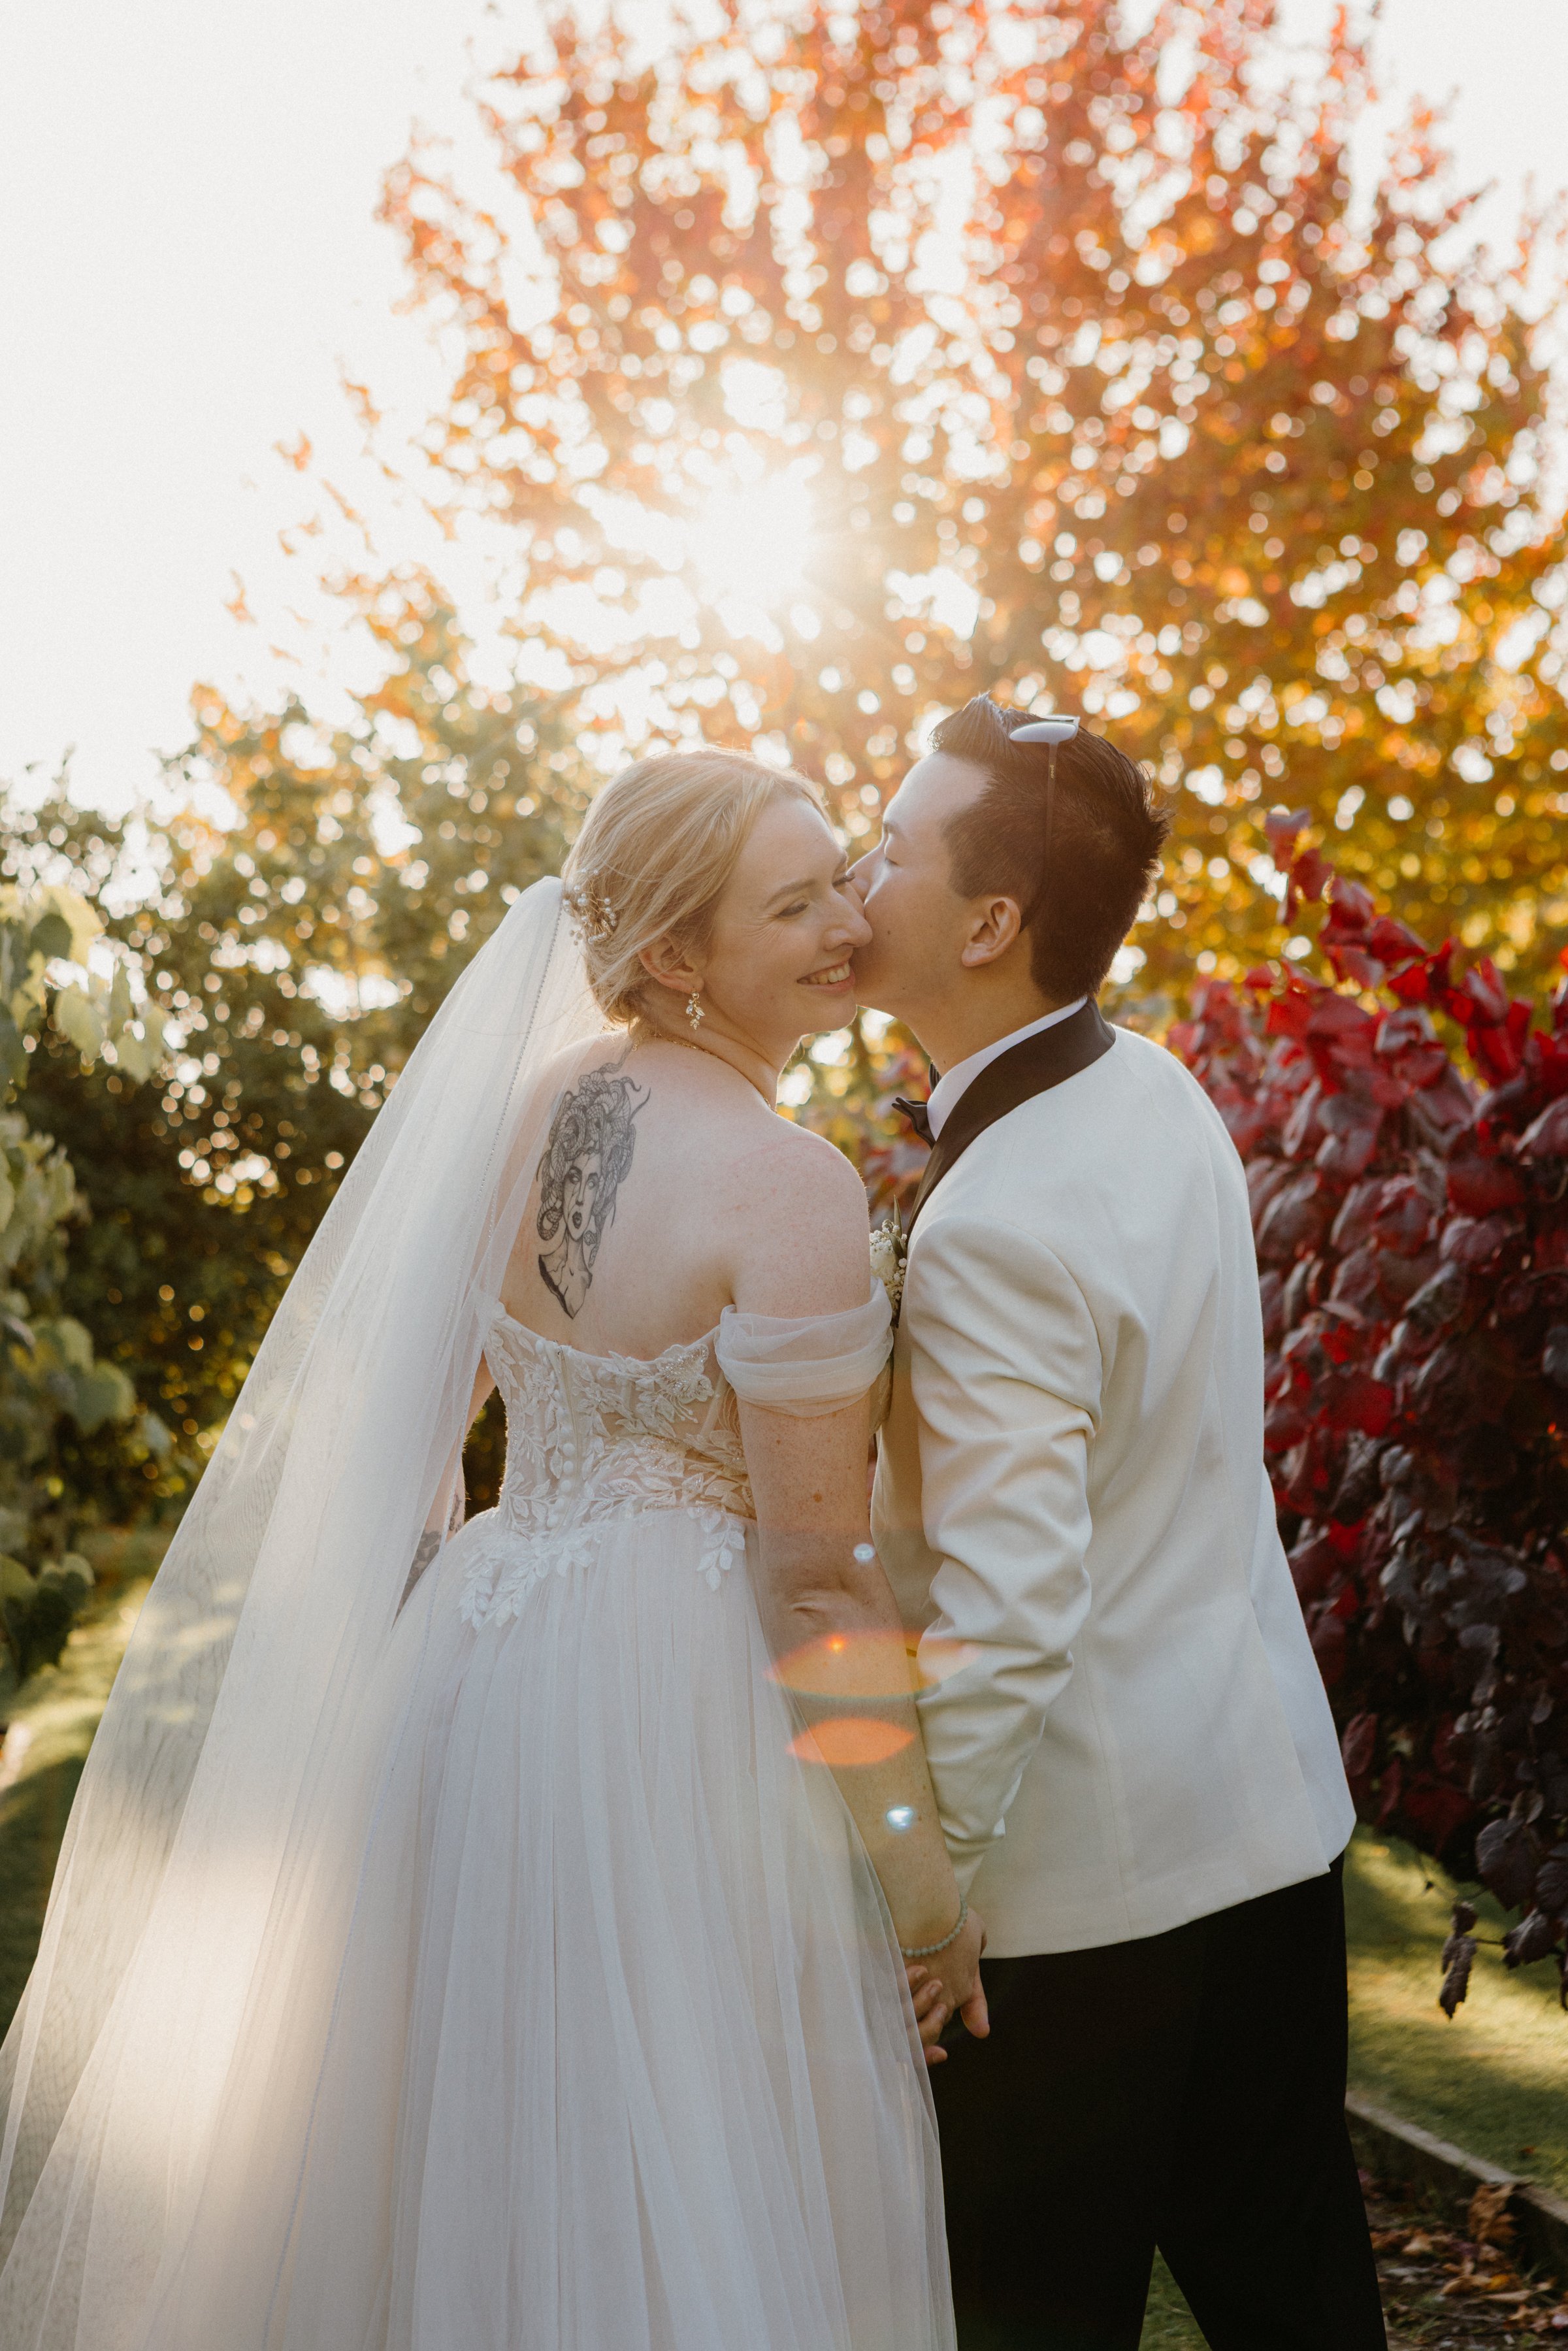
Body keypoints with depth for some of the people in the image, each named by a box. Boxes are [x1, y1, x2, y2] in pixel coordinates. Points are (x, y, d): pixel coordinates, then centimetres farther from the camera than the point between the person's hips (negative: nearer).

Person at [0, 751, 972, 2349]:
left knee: (472, 2162, 21)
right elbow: (814, 1571, -16)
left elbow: (394, 1422, 12)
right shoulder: (786, 1184, -17)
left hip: (477, 1647, 7)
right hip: (676, 1701, -7)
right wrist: (920, 1881, -7)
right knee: (688, 2213, 9)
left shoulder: (519, 1112, 4)